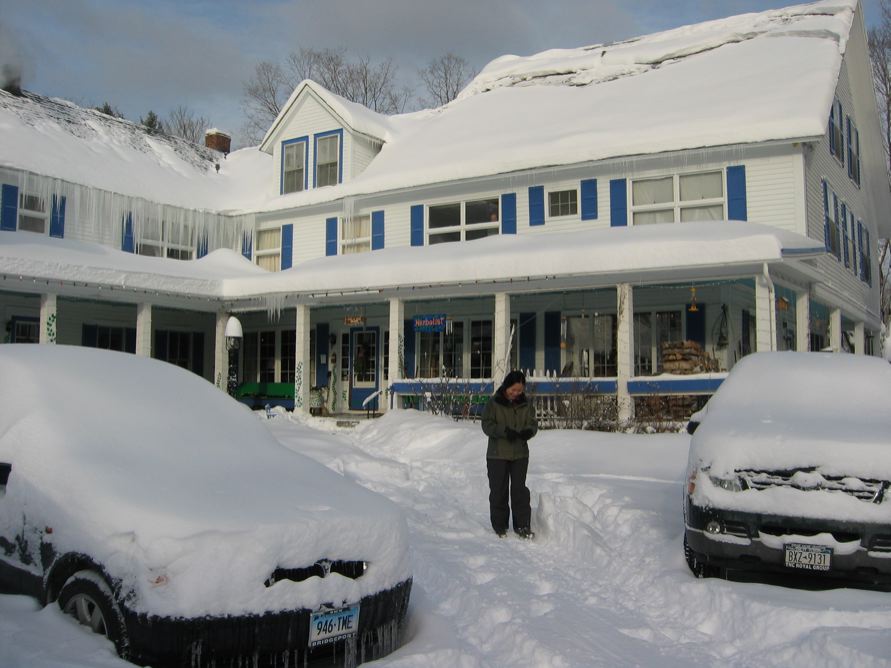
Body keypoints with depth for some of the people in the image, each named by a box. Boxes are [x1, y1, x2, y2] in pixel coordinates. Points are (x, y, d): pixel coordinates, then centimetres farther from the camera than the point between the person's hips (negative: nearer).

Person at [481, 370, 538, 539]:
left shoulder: (526, 404, 3)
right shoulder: (494, 403, -7)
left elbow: (533, 422, 7)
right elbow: (487, 425, -10)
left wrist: (529, 430, -18)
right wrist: (504, 430, -26)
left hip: (520, 454, 2)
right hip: (497, 454, -2)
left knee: (519, 489, 0)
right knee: (499, 490, 4)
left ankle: (522, 525, 6)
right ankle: (500, 525, 16)